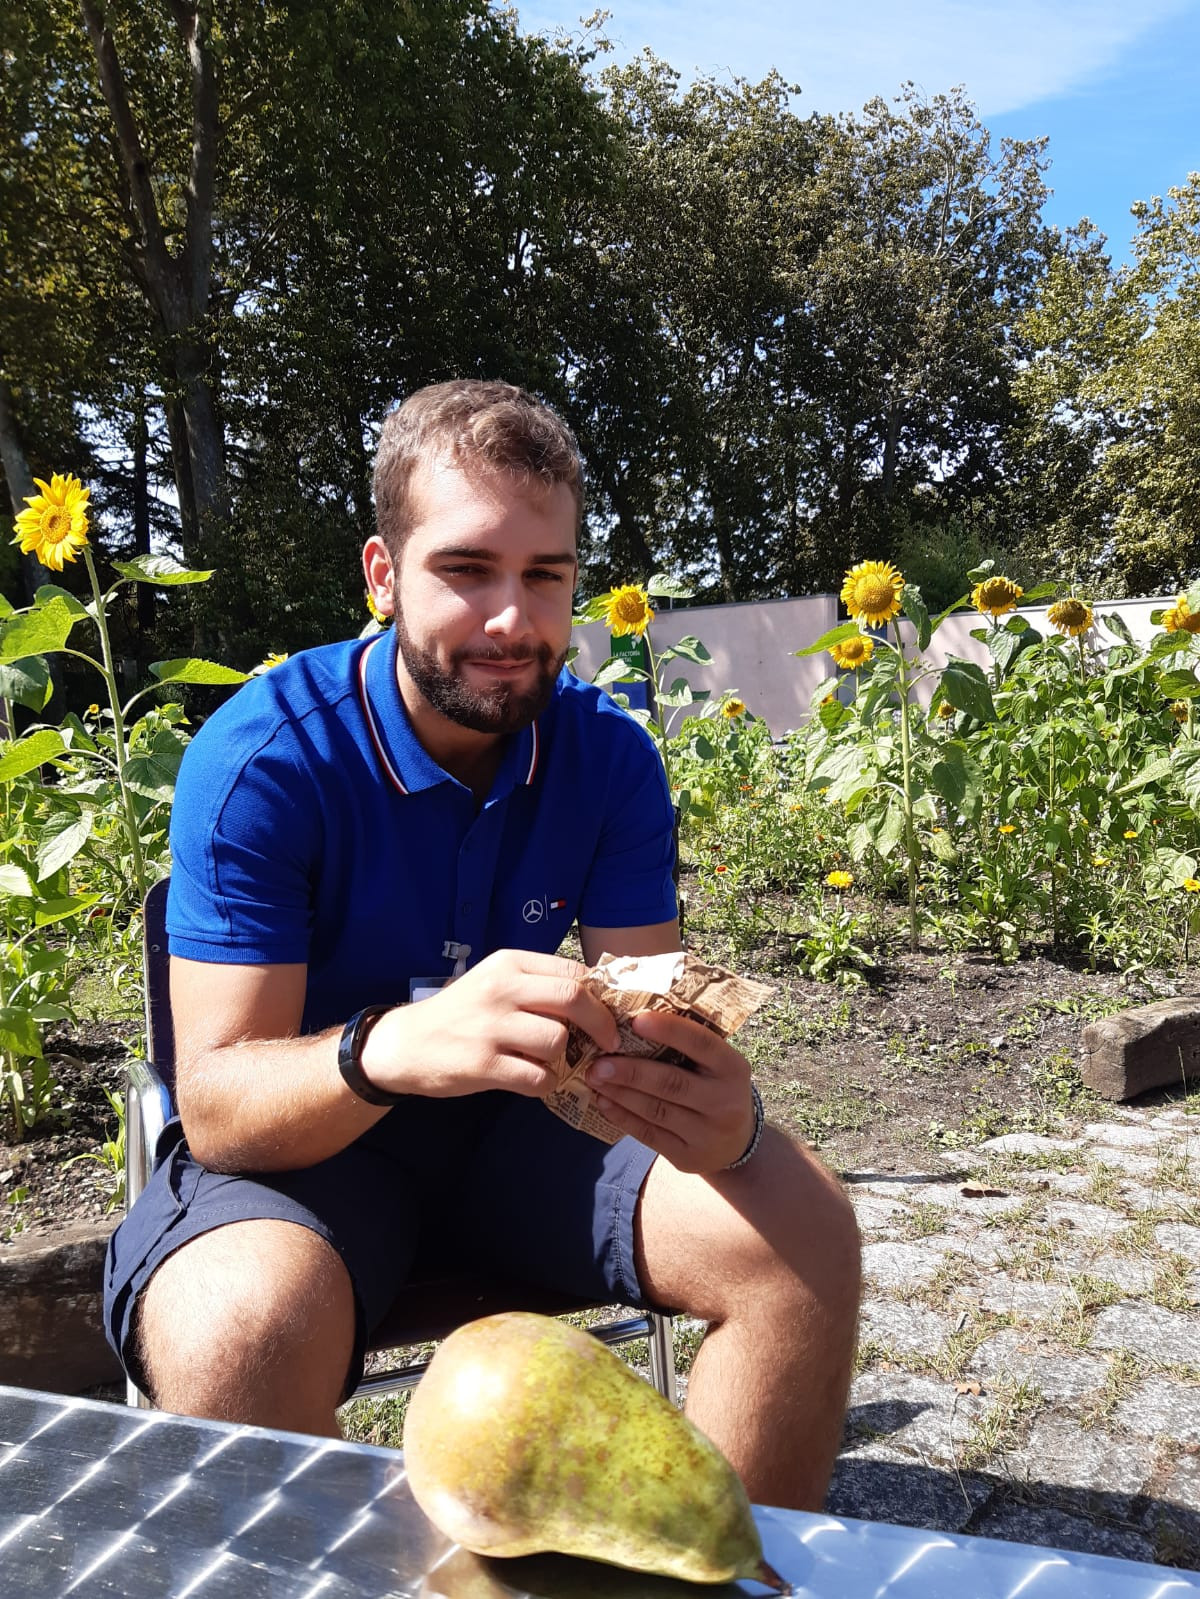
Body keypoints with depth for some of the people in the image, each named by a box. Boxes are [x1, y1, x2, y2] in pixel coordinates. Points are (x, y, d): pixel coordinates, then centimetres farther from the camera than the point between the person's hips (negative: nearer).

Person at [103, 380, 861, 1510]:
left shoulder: (608, 757, -7)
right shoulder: (262, 757, -20)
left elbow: (656, 1024, -11)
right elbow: (217, 1100, -23)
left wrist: (717, 1113, -37)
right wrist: (390, 1048, -46)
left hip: (510, 1129, 4)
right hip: (297, 1142, -3)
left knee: (804, 1230, -16)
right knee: (240, 1325, -36)